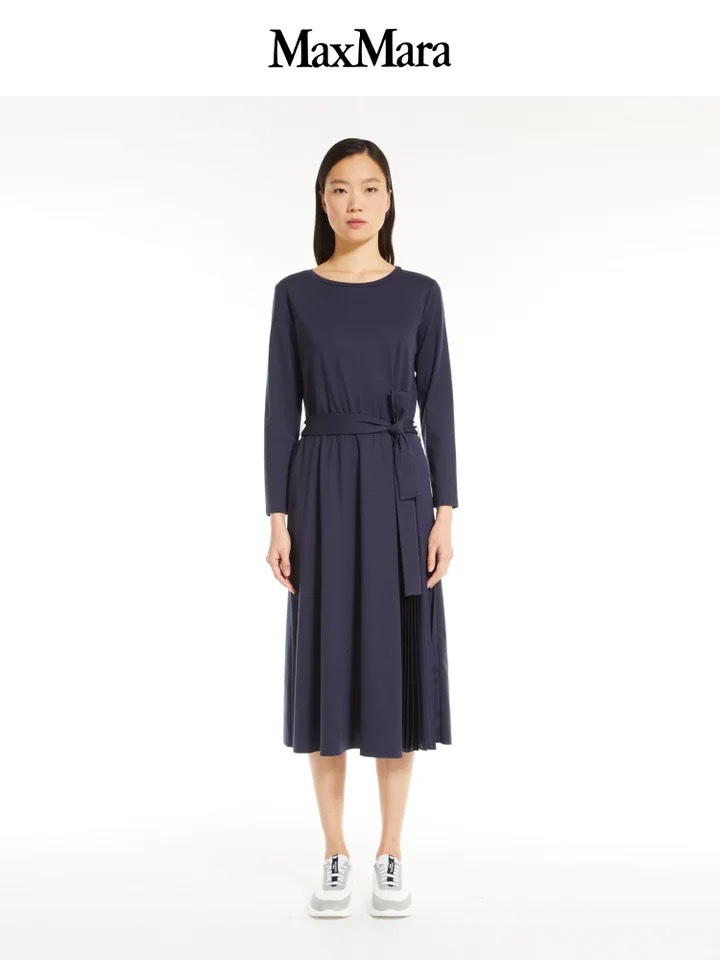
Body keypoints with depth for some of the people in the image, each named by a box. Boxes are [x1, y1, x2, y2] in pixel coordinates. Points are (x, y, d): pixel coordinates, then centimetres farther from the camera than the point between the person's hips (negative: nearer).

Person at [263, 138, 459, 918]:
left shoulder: (420, 293, 5)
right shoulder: (295, 294, 5)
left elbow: (437, 405, 3)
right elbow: (281, 408, 2)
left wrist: (444, 513, -5)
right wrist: (278, 517, -5)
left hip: (399, 487, 0)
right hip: (322, 488, 0)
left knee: (396, 662, 3)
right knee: (326, 663, 4)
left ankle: (390, 856, 19)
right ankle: (335, 858, 19)